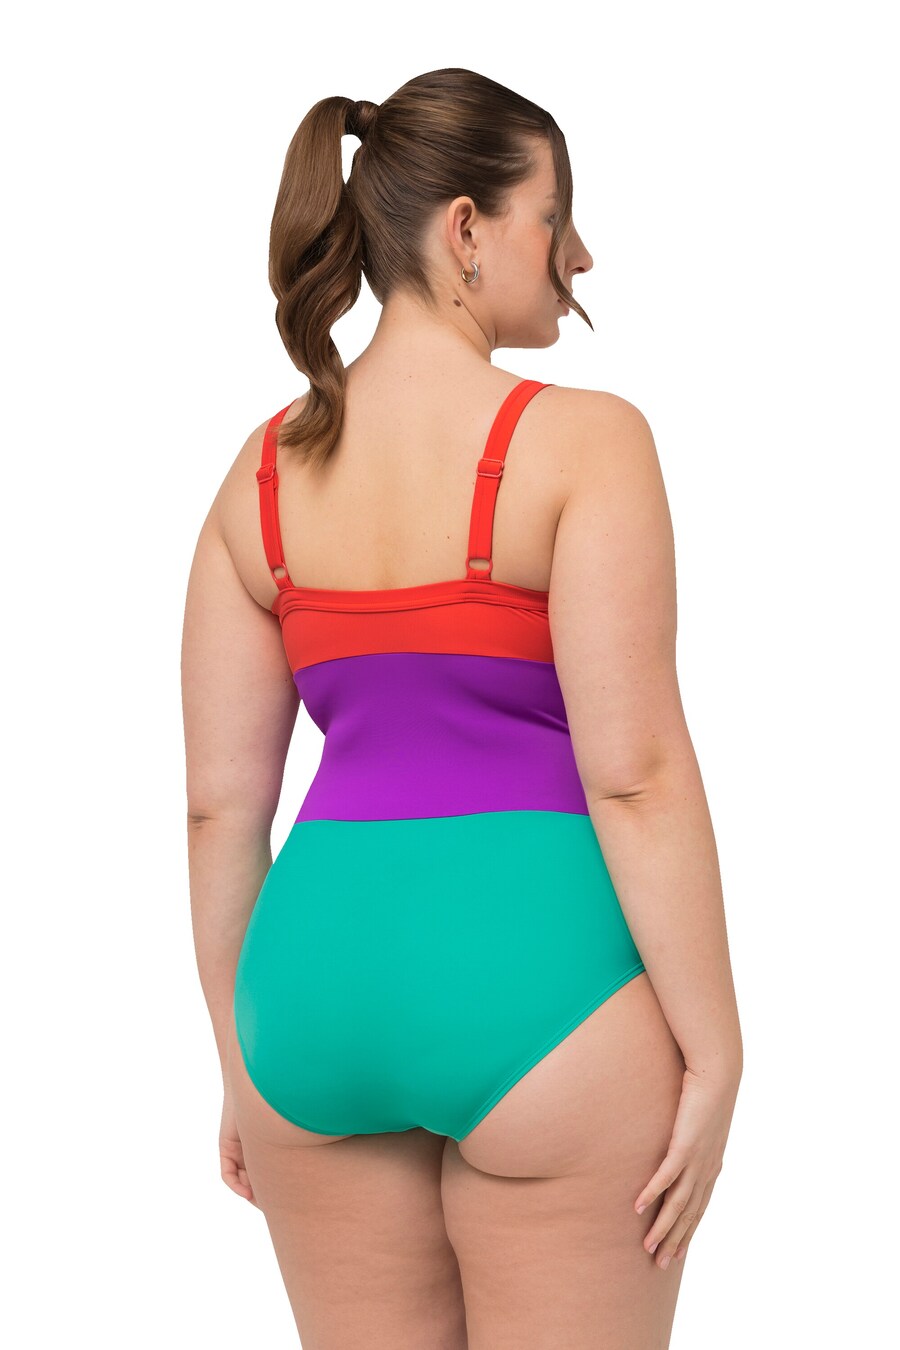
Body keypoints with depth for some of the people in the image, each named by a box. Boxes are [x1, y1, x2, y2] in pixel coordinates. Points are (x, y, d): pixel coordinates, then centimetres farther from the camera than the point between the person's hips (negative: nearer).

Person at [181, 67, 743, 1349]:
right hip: (536, 976, -5)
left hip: (319, 968, 5)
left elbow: (220, 801, 8)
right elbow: (635, 772, -13)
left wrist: (242, 1067, 16)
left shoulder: (263, 471, 7)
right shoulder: (582, 443, -8)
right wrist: (715, 1057, -8)